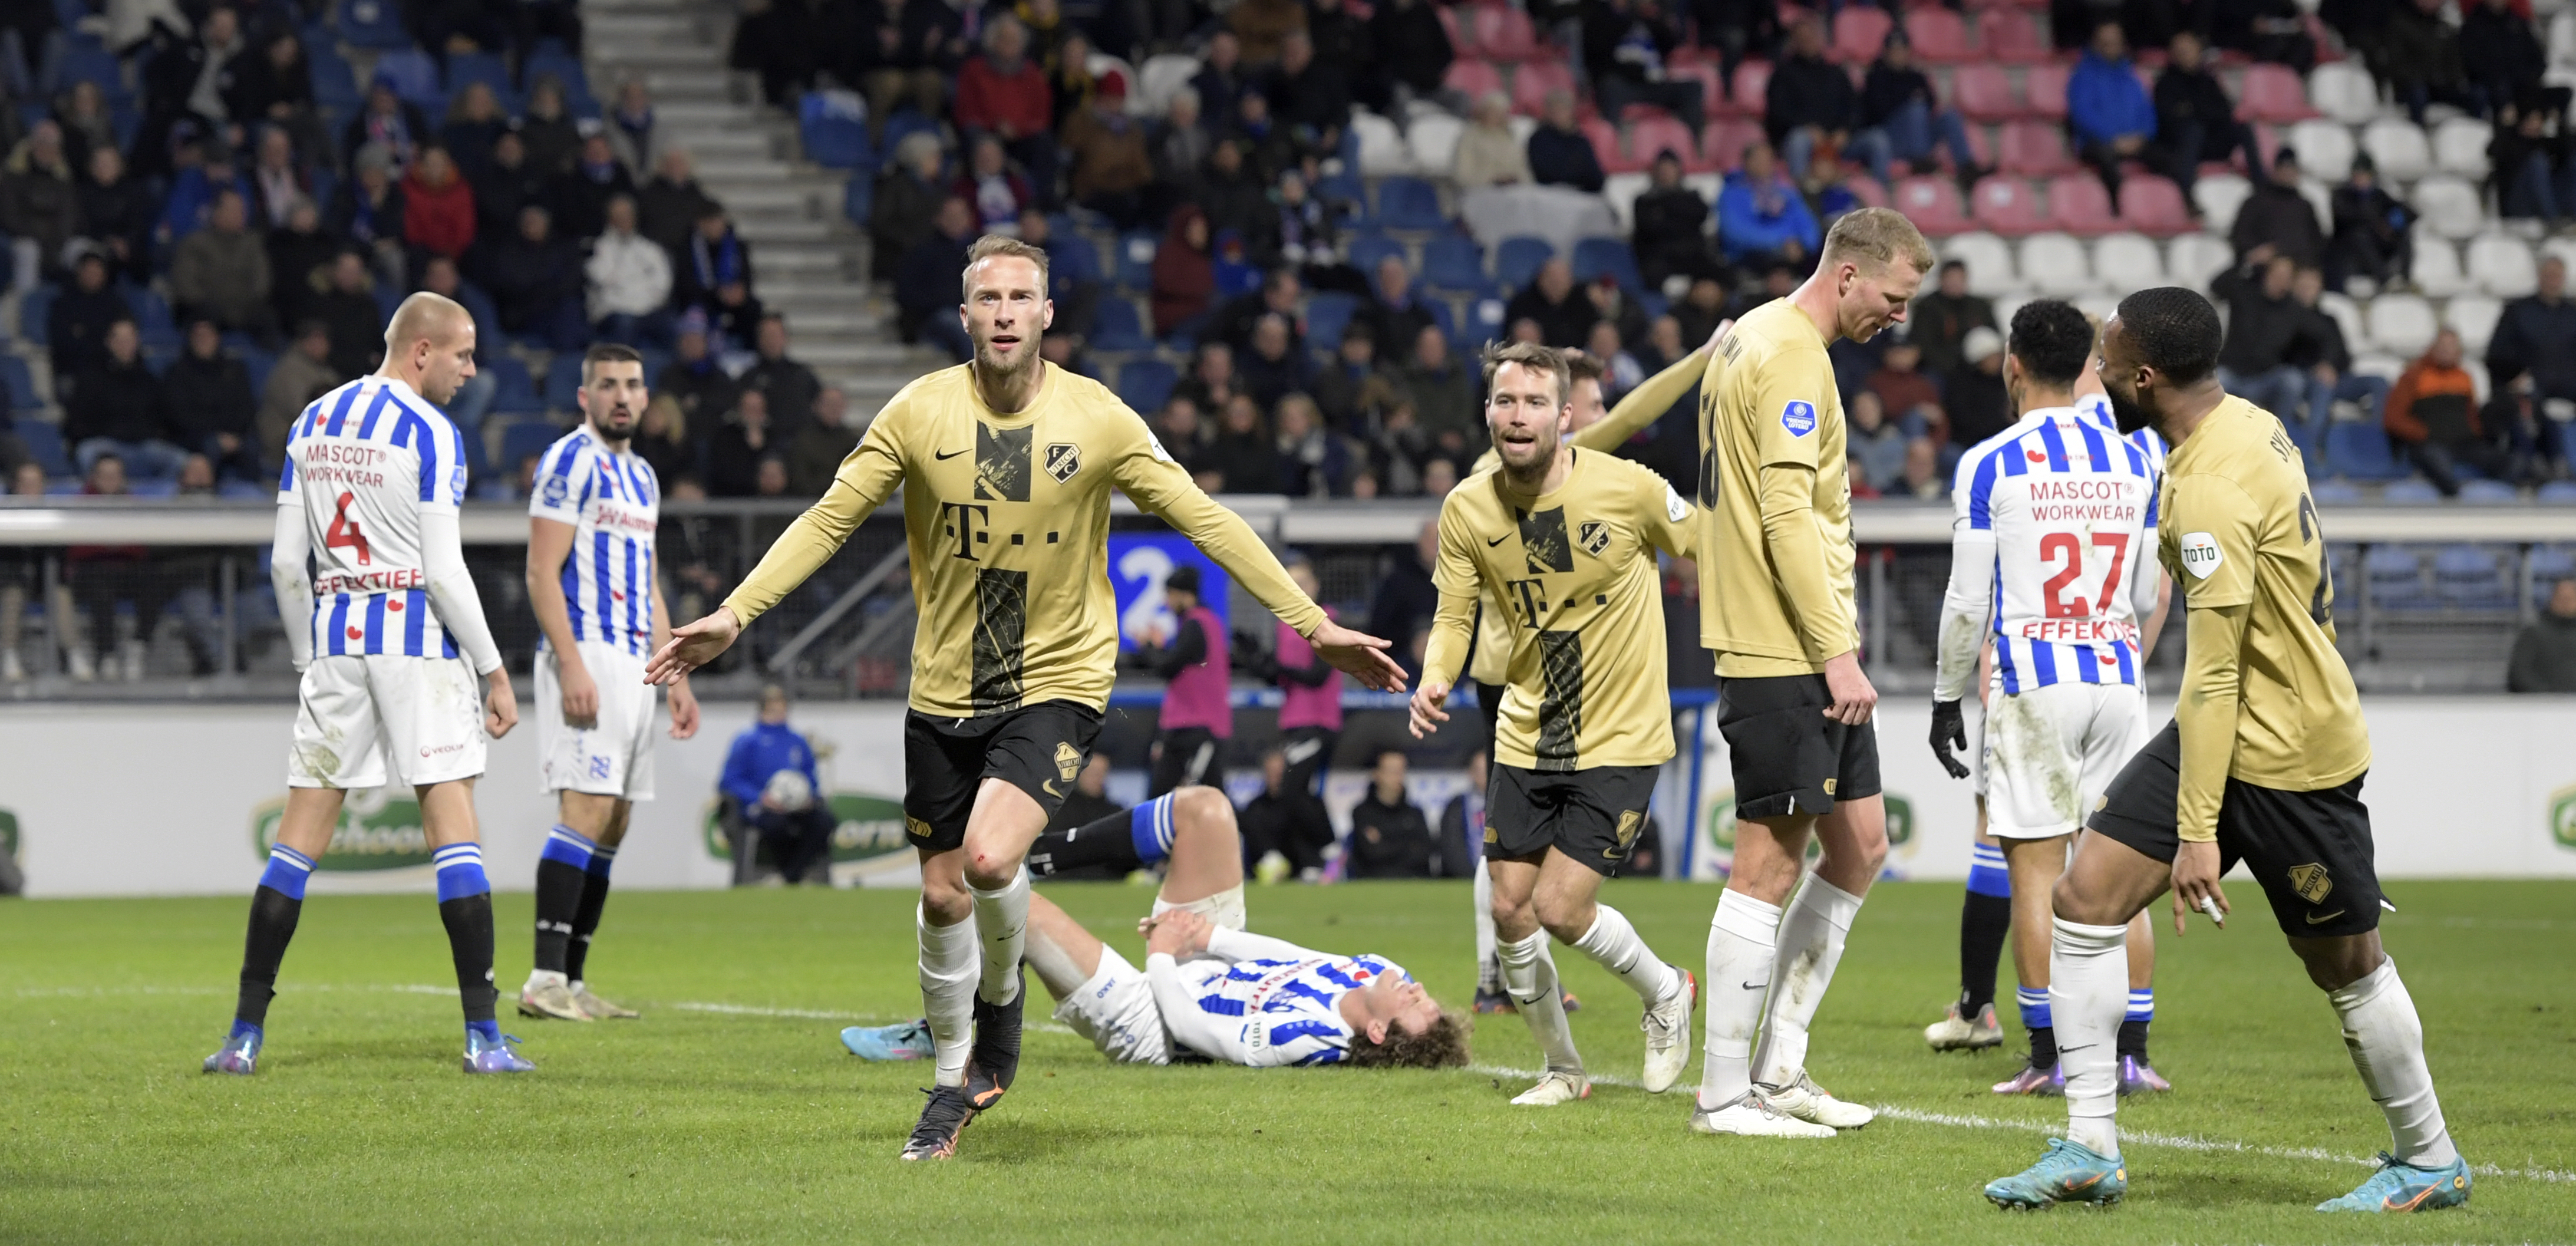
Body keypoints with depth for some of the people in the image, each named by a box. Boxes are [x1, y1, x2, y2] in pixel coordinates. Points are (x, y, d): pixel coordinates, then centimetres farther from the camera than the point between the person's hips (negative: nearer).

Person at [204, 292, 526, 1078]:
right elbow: (443, 571, -13)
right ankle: (483, 1036, -8)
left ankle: (246, 1034, 4)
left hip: (334, 631, 5)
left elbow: (287, 562, 11)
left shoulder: (314, 423, 11)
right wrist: (494, 671, -7)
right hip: (414, 632, -5)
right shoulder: (431, 433, -8)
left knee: (300, 835, 7)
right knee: (453, 829, -4)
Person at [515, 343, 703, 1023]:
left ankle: (572, 981, 7)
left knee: (611, 824, 6)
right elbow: (542, 572, -13)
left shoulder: (641, 477, 21)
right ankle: (545, 980, -20)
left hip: (634, 660, 9)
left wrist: (675, 677, 20)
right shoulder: (570, 461, -7)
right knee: (587, 808, -17)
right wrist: (571, 666, -21)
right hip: (585, 654, -9)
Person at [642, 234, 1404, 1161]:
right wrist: (733, 615, -8)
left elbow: (1206, 522, -3)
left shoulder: (1098, 421, -8)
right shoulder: (919, 413, -6)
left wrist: (1313, 626, -4)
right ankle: (956, 1078, 30)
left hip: (1057, 678, -2)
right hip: (944, 690, 2)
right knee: (943, 893, 8)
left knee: (990, 858, -24)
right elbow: (829, 519, 0)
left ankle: (1002, 996, 9)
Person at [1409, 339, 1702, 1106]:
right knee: (1510, 910, 2)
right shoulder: (1467, 510, -7)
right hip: (1527, 738, 4)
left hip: (1620, 740, -4)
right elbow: (1455, 615, 2)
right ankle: (1563, 1070, 25)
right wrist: (1435, 681, -18)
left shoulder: (1628, 489, -17)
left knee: (1561, 910, -11)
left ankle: (1664, 993, 20)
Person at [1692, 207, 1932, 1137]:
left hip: (1809, 652, 10)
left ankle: (1778, 1066, 16)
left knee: (1859, 844, 12)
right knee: (1770, 863, -6)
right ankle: (1725, 1095, -1)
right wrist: (1837, 650, -21)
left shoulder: (1755, 337, 18)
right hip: (1782, 652, -10)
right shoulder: (1791, 354, -14)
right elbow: (1788, 514, -21)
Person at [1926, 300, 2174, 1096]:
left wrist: (1947, 697, 5)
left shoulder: (1989, 465, -6)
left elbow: (1968, 604, -5)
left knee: (2035, 870, 1)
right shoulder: (2139, 457, 6)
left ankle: (2050, 1057, 0)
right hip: (2119, 681, 4)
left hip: (2031, 684, -4)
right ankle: (2131, 1054, 7)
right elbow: (2152, 597, 10)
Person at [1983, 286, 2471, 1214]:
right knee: (2085, 899, 0)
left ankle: (2430, 1162, 24)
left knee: (2348, 966, 6)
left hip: (2285, 757, -10)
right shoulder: (2253, 424, 4)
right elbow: (2313, 581, 16)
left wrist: (2199, 831, -24)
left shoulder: (2212, 491, -25)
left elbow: (2215, 676, -25)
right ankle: (2090, 1150, 2)